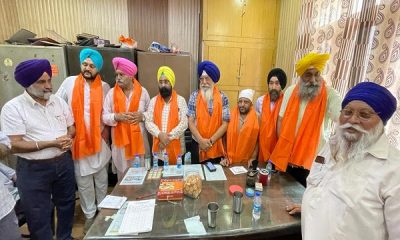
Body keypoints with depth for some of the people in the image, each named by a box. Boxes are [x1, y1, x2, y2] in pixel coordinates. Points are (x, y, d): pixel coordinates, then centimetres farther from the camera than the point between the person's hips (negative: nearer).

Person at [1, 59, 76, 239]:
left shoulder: (59, 101, 2)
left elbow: (71, 127, 10)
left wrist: (68, 137, -12)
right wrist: (51, 143, -23)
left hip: (64, 163, 5)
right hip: (34, 169, -5)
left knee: (66, 205, 22)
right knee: (39, 216, 11)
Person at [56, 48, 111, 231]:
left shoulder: (104, 87, -1)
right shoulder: (69, 82, -3)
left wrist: (107, 130, 0)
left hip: (99, 141, 1)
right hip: (77, 140, 0)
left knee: (102, 179, 14)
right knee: (83, 182, 11)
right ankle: (89, 215, 29)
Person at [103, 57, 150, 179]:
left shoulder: (142, 92, -1)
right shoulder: (112, 93, -1)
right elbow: (104, 117, -2)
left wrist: (142, 116, -16)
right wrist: (117, 116, -20)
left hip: (139, 139, 0)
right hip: (120, 140, 0)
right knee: (123, 173, 11)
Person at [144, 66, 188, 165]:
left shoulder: (180, 100, -3)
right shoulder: (153, 101, 5)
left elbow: (184, 123, -10)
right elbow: (148, 122, 0)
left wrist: (169, 137, -17)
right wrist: (159, 134, -16)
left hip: (176, 147, -2)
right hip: (158, 148, 2)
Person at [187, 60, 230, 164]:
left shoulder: (222, 98, -6)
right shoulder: (194, 96, -4)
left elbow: (225, 124, -7)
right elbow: (191, 122, -6)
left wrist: (210, 141, -13)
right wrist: (201, 140, -15)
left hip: (216, 145, 0)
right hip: (197, 144, 1)